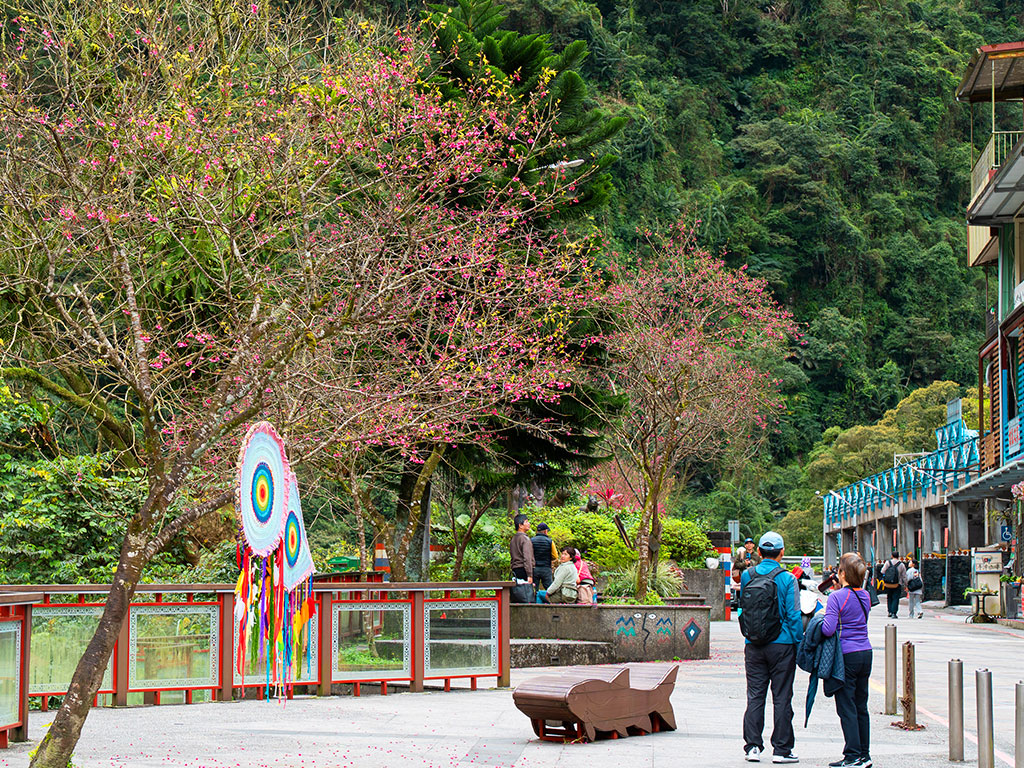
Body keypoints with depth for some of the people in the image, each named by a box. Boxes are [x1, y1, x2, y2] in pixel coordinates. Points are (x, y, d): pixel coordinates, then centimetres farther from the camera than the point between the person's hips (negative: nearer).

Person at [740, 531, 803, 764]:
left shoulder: (747, 576, 2)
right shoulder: (787, 579, -10)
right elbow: (793, 615, -9)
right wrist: (799, 643, -1)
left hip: (753, 646, 3)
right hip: (781, 645, -3)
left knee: (755, 697, 8)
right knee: (782, 698, 4)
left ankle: (752, 747, 6)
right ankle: (781, 749, 6)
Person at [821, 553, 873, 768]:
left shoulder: (836, 597, -14)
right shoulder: (865, 596, 6)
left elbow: (828, 630, -20)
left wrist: (821, 617, 1)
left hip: (846, 655, -7)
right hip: (865, 653, 7)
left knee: (846, 708, -1)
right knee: (861, 707, 13)